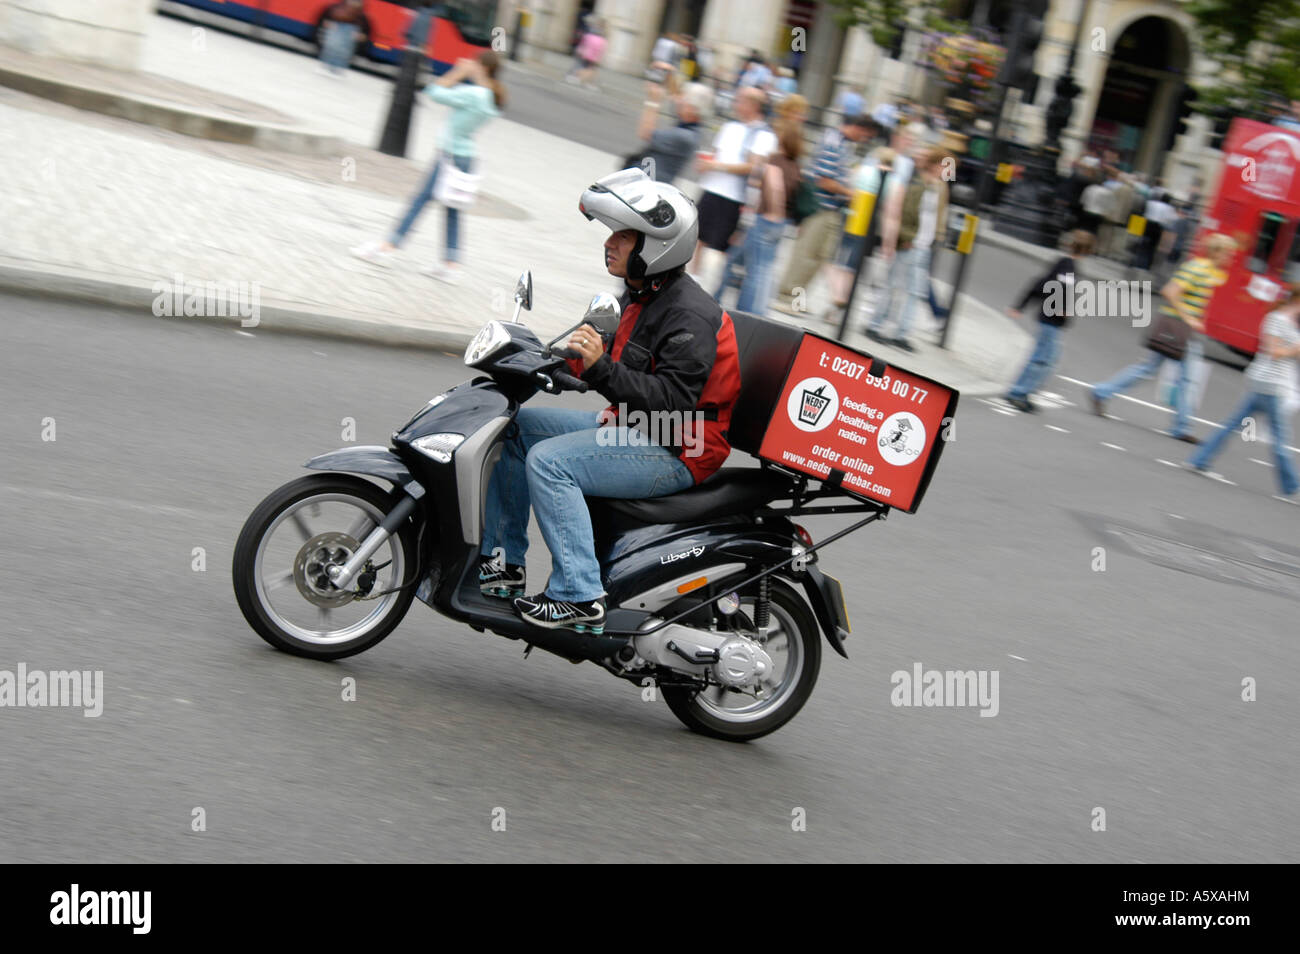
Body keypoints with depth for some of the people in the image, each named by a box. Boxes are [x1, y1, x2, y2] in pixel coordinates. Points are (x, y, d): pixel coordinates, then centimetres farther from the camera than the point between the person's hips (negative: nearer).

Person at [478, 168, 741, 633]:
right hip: (632, 427, 11)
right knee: (513, 426, 10)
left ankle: (578, 596, -22)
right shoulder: (641, 296, 11)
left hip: (676, 451, -11)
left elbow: (674, 400, -28)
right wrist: (579, 357, 10)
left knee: (548, 461, -26)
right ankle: (504, 560, 13)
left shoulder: (690, 315, -20)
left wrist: (600, 367, -34)